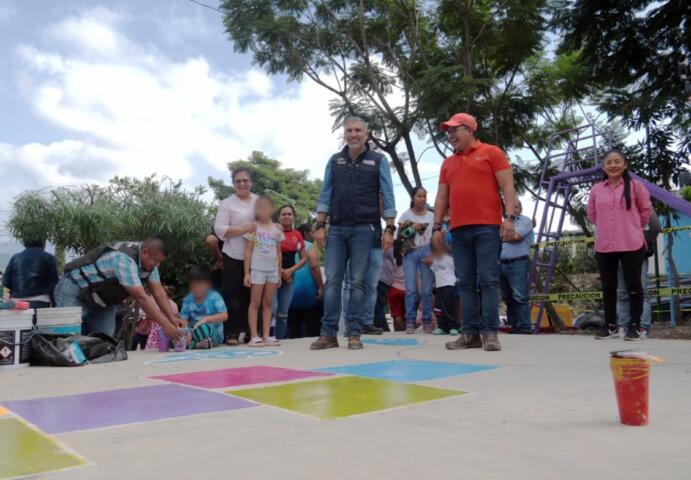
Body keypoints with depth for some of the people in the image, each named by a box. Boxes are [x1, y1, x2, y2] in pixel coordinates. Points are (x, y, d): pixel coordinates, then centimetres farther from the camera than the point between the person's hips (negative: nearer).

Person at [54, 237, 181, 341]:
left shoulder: (148, 261, -9)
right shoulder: (124, 259, -36)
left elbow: (158, 293, -8)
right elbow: (141, 298, -39)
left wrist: (172, 318, -19)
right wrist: (165, 324, -38)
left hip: (99, 298, 8)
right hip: (73, 293, -8)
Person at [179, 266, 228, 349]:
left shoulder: (215, 297, -5)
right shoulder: (188, 299, 4)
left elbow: (224, 316, -12)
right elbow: (184, 319, -4)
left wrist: (206, 319, -23)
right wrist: (186, 332, -24)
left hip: (215, 335, -4)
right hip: (193, 331, 4)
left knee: (203, 327, -38)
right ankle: (199, 345, -32)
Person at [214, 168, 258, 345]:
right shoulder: (227, 203, -2)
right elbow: (219, 229, -10)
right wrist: (242, 230, -20)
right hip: (234, 257, -4)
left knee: (251, 296, 10)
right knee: (233, 296, -2)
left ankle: (249, 332, 20)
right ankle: (231, 333, 6)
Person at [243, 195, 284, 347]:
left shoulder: (277, 229, 9)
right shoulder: (253, 227, 0)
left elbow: (279, 253, 13)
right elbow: (248, 251, -2)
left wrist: (279, 273, 11)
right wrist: (246, 273, -7)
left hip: (272, 270, 4)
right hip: (257, 269, -4)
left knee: (268, 303, 7)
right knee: (255, 303, 0)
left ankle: (266, 336, 10)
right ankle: (254, 336, 2)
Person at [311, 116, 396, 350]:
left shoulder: (378, 160, 5)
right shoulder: (334, 161, 12)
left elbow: (387, 196, 1)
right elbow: (325, 195, 10)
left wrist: (389, 229, -7)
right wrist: (320, 226, 2)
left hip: (364, 229, -2)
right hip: (336, 229, 3)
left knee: (358, 282, 0)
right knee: (332, 281, 0)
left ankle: (354, 334, 7)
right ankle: (328, 333, 5)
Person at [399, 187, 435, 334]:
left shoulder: (432, 216, 10)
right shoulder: (406, 215, 9)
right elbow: (399, 234, 5)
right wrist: (411, 227, -8)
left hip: (426, 252, 1)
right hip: (410, 253, -1)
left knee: (427, 289, -1)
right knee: (411, 289, -5)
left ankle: (427, 321, 7)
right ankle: (410, 322, -1)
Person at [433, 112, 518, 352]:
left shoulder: (491, 152, 6)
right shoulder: (448, 163, 19)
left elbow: (507, 186, -1)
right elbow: (442, 197, 18)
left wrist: (509, 217, -12)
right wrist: (437, 226, 10)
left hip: (487, 227, -5)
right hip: (459, 230, 5)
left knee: (488, 280, -6)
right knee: (466, 283, 3)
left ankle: (490, 332, -3)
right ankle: (470, 333, 6)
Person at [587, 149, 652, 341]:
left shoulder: (634, 186, 0)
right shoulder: (596, 189, 5)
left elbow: (646, 210, 10)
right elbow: (592, 214, 17)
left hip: (631, 245, -2)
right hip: (604, 246, 3)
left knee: (633, 286, 3)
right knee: (608, 287, 9)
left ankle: (635, 325, 13)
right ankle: (610, 325, 19)